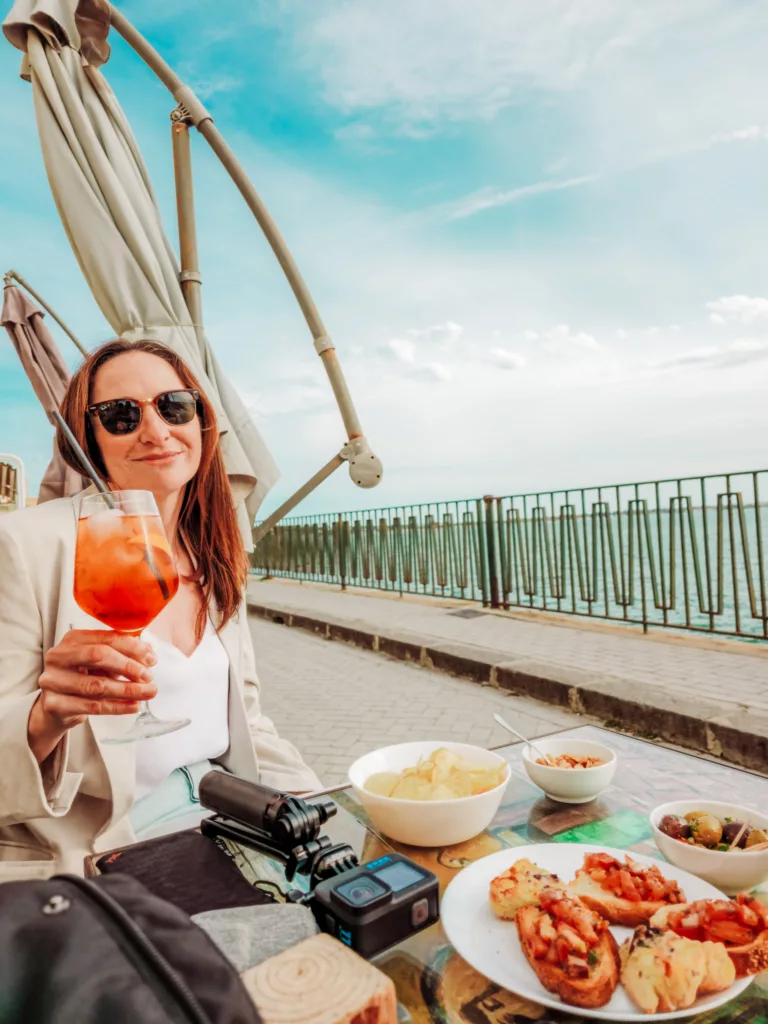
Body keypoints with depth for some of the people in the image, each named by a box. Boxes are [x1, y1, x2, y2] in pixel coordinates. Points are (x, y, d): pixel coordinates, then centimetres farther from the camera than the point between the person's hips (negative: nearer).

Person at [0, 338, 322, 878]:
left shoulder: (218, 560, 5)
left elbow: (245, 720, 11)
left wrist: (319, 808, 0)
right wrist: (48, 716, -33)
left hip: (224, 815, 6)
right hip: (90, 853, -5)